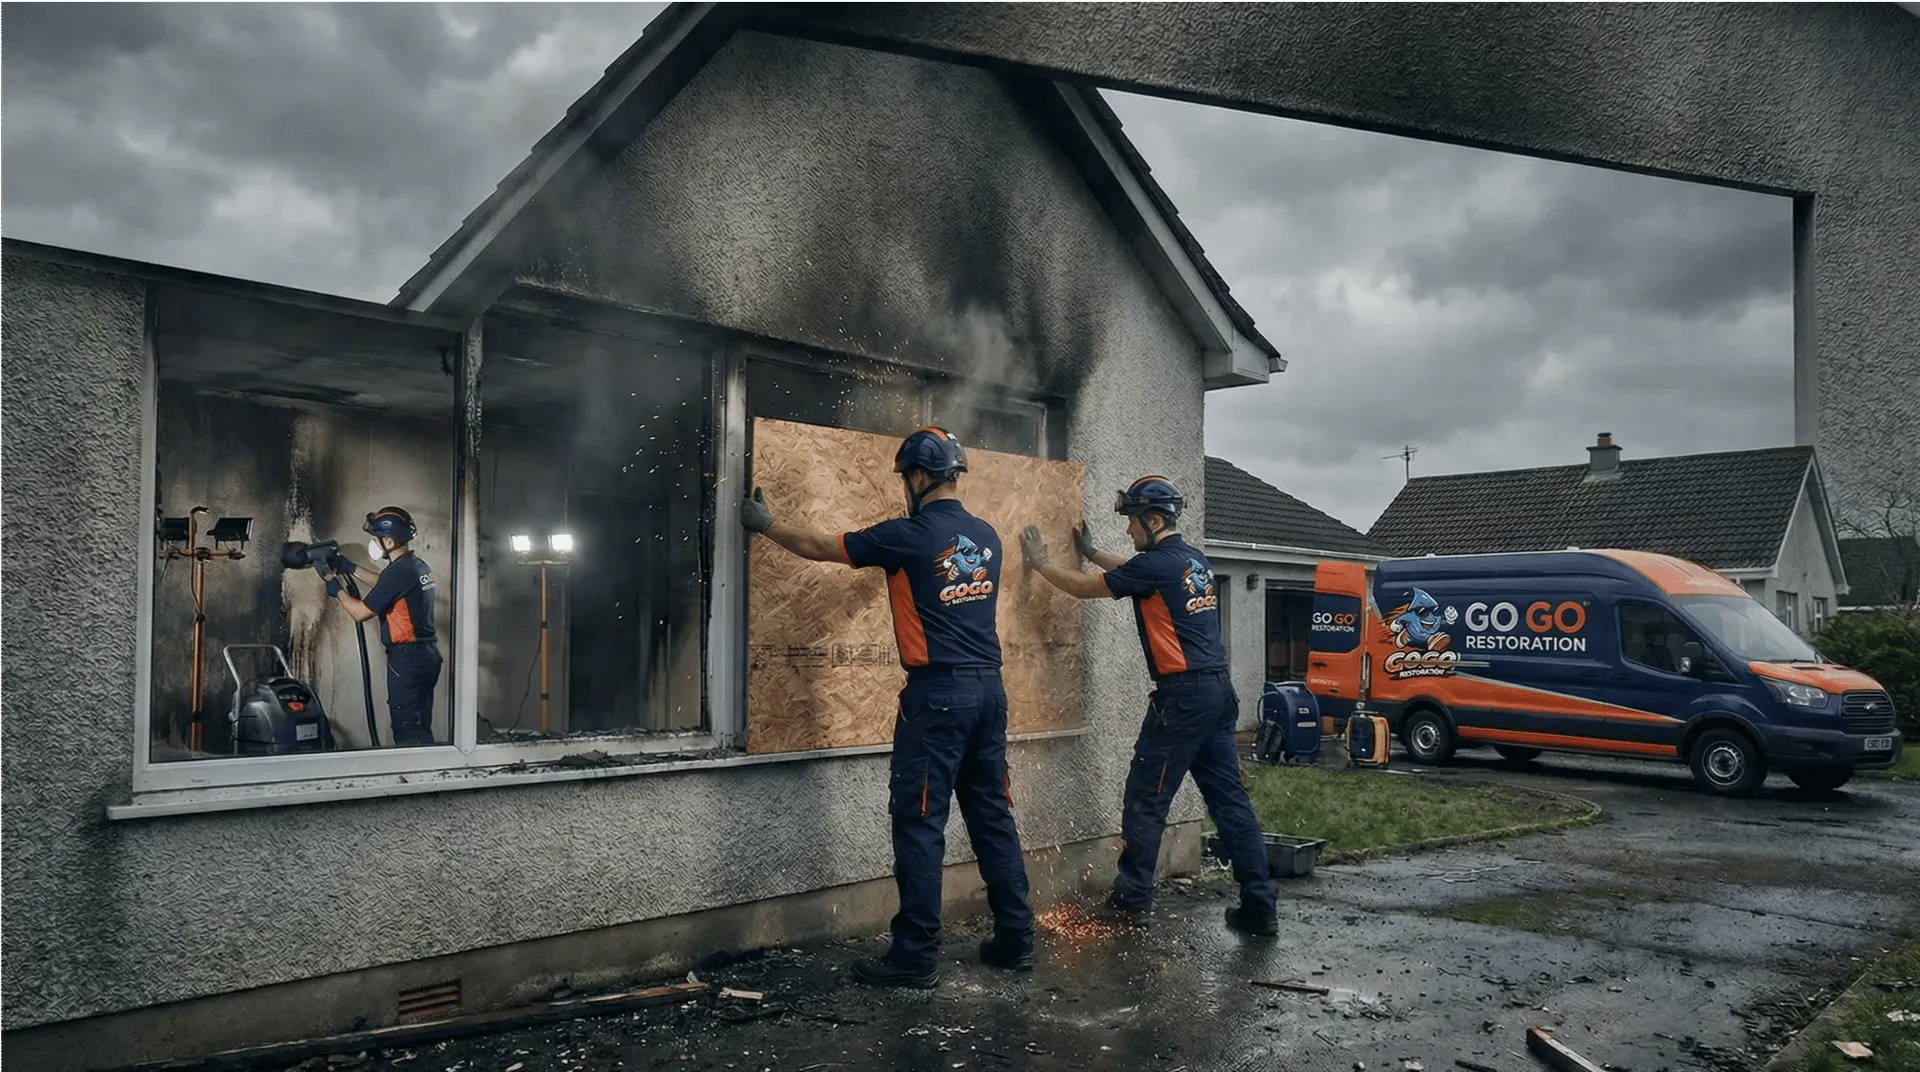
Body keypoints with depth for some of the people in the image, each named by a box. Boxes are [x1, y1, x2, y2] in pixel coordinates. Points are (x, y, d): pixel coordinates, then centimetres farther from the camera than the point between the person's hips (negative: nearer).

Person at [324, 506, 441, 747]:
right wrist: (349, 567, 26)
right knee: (419, 728, 14)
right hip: (426, 655, 9)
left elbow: (360, 612, -12)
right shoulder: (418, 566, 10)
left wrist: (337, 590, 4)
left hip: (407, 659, -9)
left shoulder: (399, 571, -19)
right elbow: (383, 584, 29)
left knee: (408, 730, -3)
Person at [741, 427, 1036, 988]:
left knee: (919, 822, 0)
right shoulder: (986, 536, 10)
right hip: (990, 689, 7)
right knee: (992, 815, 13)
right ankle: (1015, 938, 19)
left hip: (938, 692, -7)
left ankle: (916, 957, 5)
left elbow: (819, 546, 3)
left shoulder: (908, 536, -8)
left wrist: (765, 523, 19)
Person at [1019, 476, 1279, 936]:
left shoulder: (1157, 564, -11)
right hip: (1218, 691, 9)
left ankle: (1131, 899, 12)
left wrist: (1039, 560, 10)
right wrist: (1091, 553, 35)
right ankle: (1260, 906, 9)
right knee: (1229, 798, 8)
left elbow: (1084, 588, -3)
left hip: (1182, 695, -9)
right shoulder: (1194, 561, 15)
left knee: (1146, 799, 3)